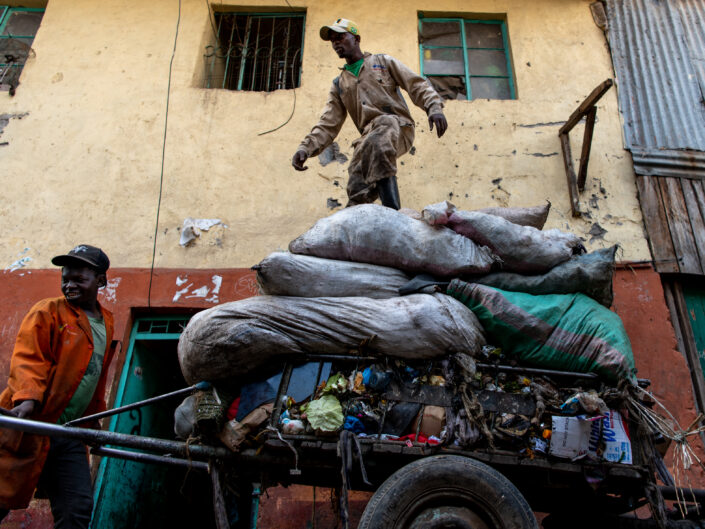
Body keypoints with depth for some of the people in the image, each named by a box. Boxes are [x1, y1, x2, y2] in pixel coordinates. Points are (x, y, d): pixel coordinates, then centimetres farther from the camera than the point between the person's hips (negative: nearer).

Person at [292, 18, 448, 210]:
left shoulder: (383, 62, 19)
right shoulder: (339, 84, 27)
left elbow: (417, 85, 9)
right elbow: (327, 125, 18)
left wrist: (434, 107, -12)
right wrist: (306, 148, -1)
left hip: (397, 124, -4)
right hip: (368, 136, 4)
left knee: (376, 143, -40)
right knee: (357, 191, -21)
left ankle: (392, 213, -41)